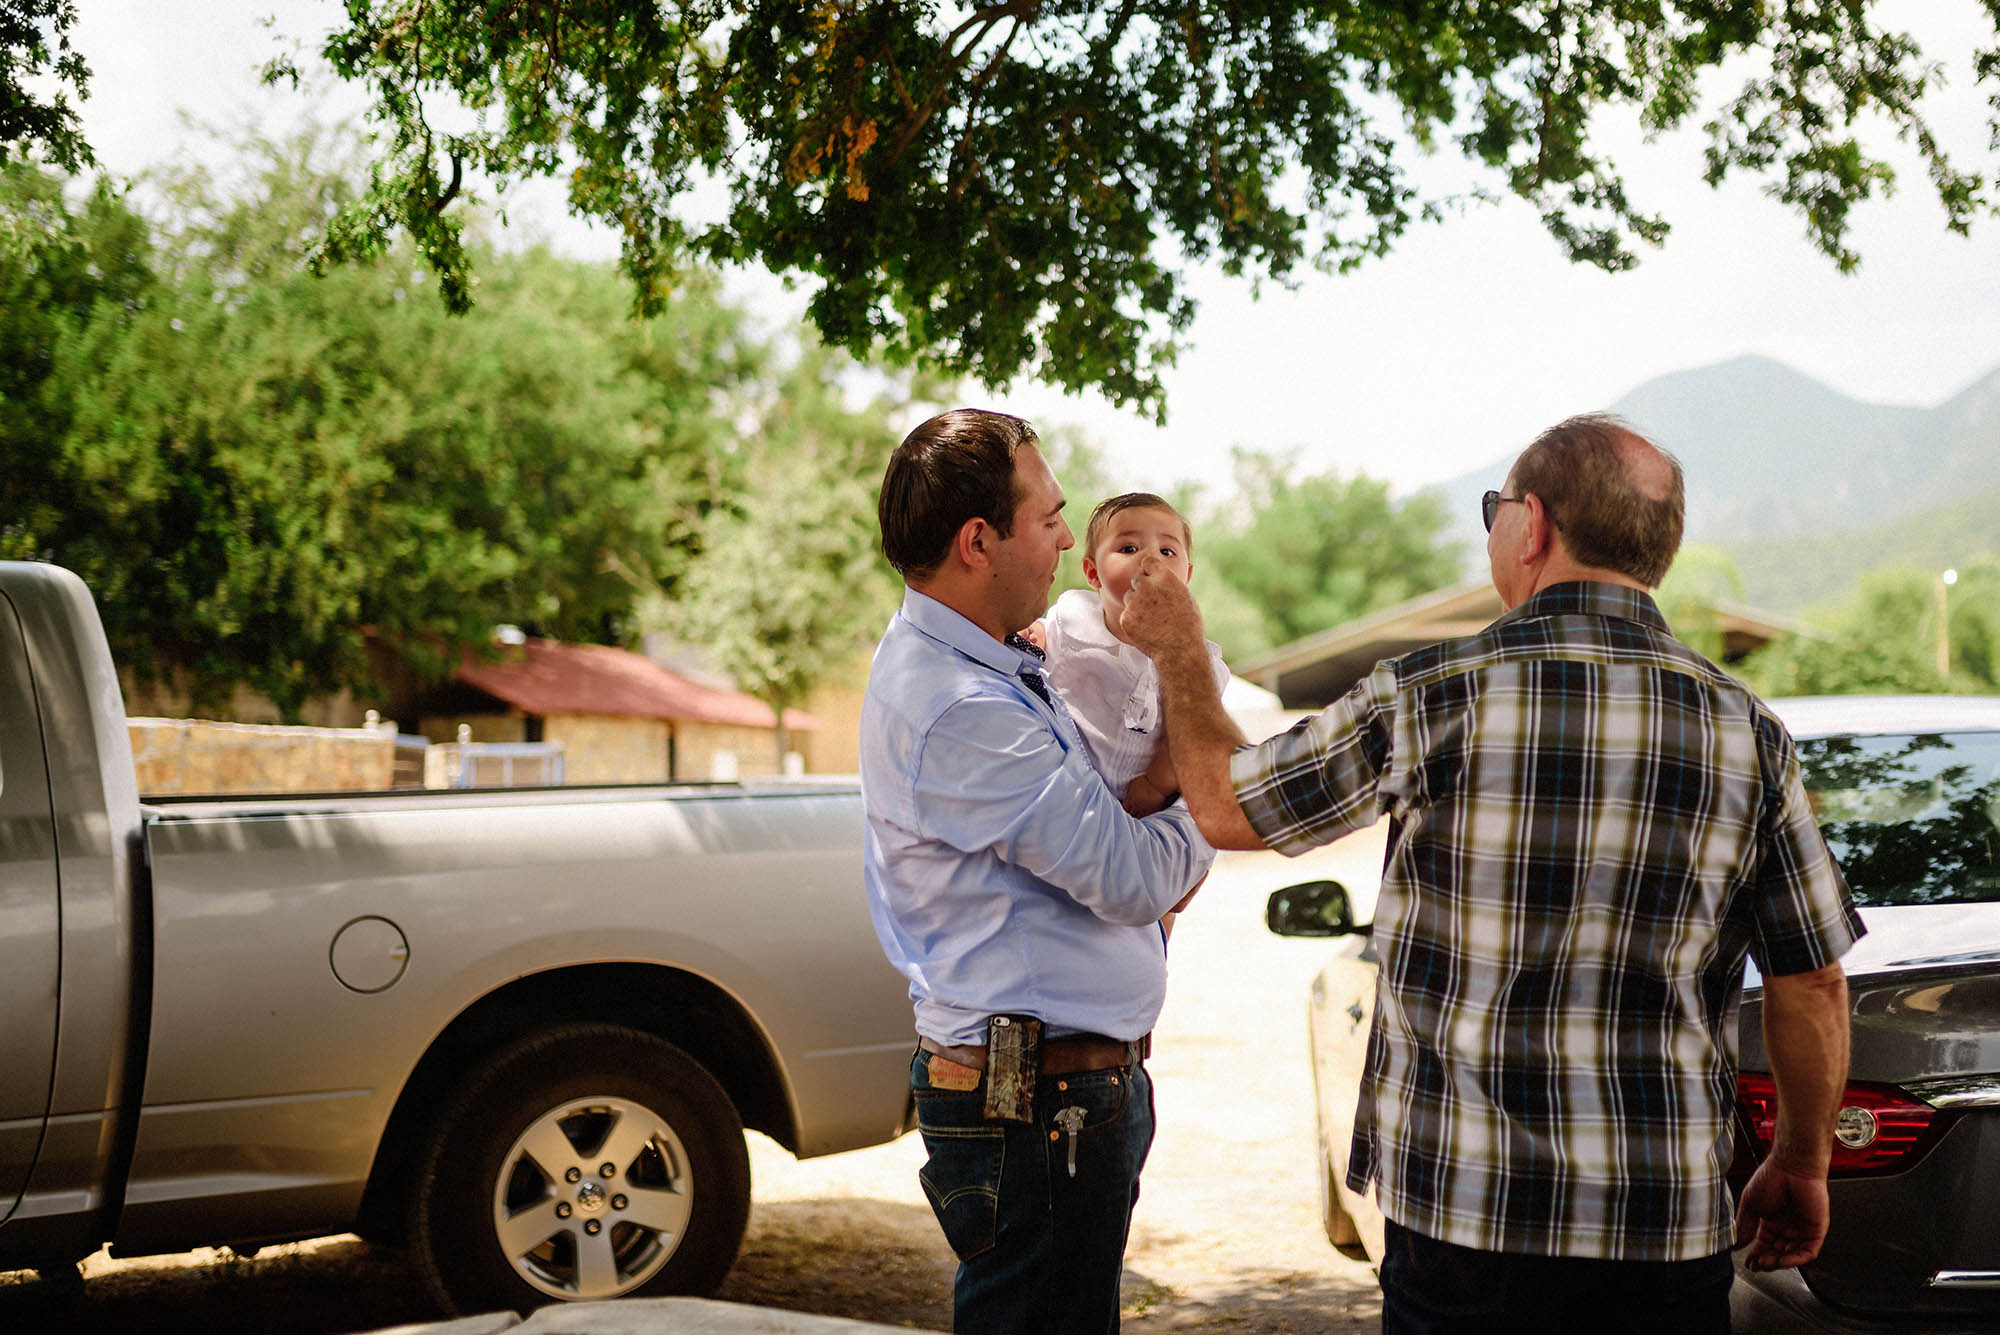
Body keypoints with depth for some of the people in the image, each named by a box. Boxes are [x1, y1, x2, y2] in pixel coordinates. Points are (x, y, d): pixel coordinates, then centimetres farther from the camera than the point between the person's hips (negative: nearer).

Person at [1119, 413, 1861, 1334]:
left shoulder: (1429, 696, -9)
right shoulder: (1747, 733, -2)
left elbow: (1225, 806, 4)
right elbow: (1813, 986, 3)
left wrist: (1179, 655, 20)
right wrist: (1802, 1166, 18)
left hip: (1462, 1209, -2)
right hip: (1669, 1230, 2)